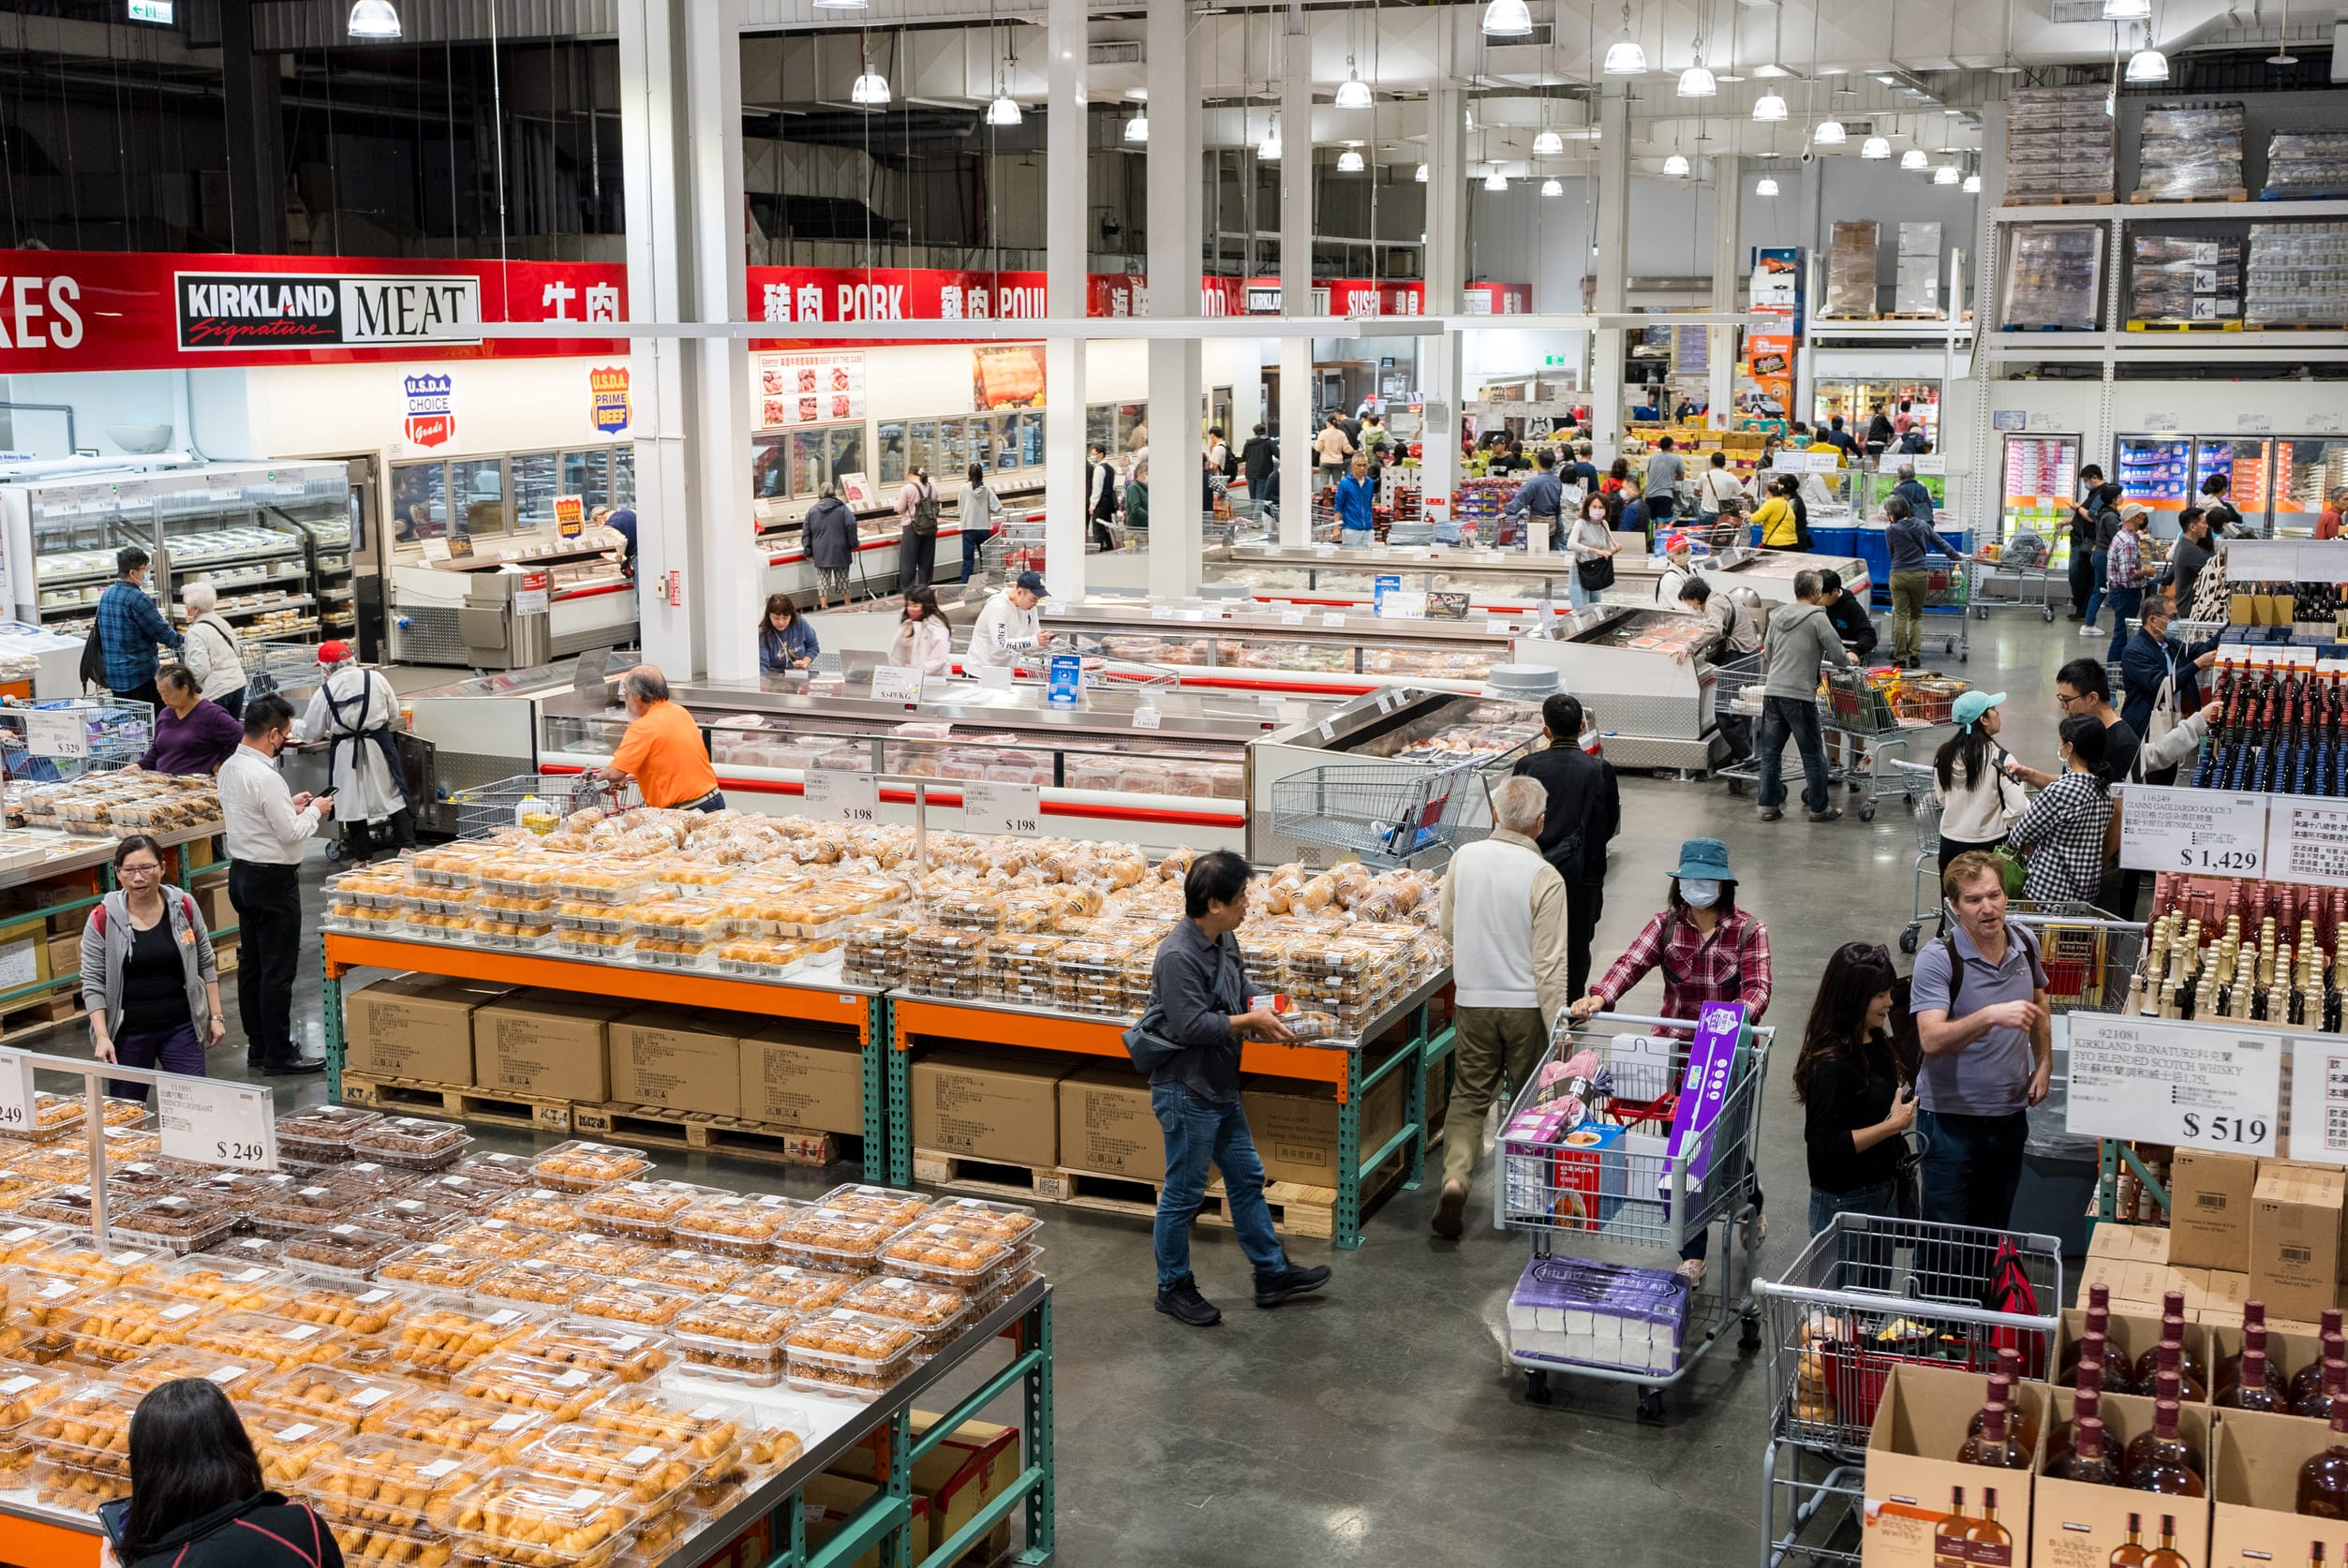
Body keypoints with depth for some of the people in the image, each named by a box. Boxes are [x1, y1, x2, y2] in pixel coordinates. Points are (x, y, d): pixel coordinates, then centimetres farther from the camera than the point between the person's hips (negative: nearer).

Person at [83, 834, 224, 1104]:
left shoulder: (184, 907, 0)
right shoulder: (103, 919, -6)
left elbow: (206, 965, 9)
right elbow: (92, 983, -4)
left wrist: (215, 1016, 6)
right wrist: (102, 1037, -11)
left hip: (181, 1026, 1)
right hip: (127, 1031, -1)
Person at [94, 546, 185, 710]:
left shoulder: (106, 595, 9)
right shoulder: (137, 599, -17)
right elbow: (162, 632, -14)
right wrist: (182, 641, 6)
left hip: (113, 673, 8)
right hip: (142, 674, -8)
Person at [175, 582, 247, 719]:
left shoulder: (196, 632, -15)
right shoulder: (222, 623, 11)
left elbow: (200, 668, -22)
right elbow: (238, 653, 17)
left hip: (216, 692, -8)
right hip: (238, 684, 8)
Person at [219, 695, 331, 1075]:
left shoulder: (229, 767, 5)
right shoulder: (265, 777, -23)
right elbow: (292, 833, -21)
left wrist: (290, 804, 10)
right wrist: (314, 811, -4)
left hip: (241, 873, 10)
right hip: (273, 879, -10)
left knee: (251, 964, 14)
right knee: (278, 970, -3)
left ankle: (258, 1047, 23)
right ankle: (278, 1055, 2)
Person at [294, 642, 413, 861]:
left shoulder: (325, 691, -6)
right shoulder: (375, 678, -4)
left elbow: (310, 731, 4)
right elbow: (394, 714, 6)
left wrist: (293, 728, 26)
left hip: (346, 752, -1)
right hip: (379, 745, 1)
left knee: (353, 802, 9)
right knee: (392, 795, 10)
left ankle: (362, 856, 14)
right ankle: (406, 846, 8)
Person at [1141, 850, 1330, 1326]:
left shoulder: (1224, 939, 5)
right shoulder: (1178, 956, -24)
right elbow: (1190, 1025, -28)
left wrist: (1261, 1017, -1)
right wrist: (1250, 1022, -19)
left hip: (1220, 1089, 10)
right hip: (1185, 1093, -10)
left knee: (1247, 1179, 18)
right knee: (1183, 1194, 3)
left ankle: (1272, 1273, 30)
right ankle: (1173, 1287, 18)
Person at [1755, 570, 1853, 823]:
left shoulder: (1777, 616, 11)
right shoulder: (1817, 617, -7)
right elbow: (1837, 655, -7)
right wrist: (1848, 658, 14)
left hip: (1771, 691, 6)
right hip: (1799, 696, -6)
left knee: (1770, 752, 11)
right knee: (1813, 754, 7)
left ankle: (1769, 806, 14)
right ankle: (1820, 807, 15)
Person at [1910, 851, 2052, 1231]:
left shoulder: (2025, 943, 0)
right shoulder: (1937, 958, -19)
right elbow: (1931, 1040, -31)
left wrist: (2044, 1064, 11)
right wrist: (1991, 1016, -43)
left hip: (2010, 1112, 5)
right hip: (1951, 1117, -5)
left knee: (1994, 1232, 19)